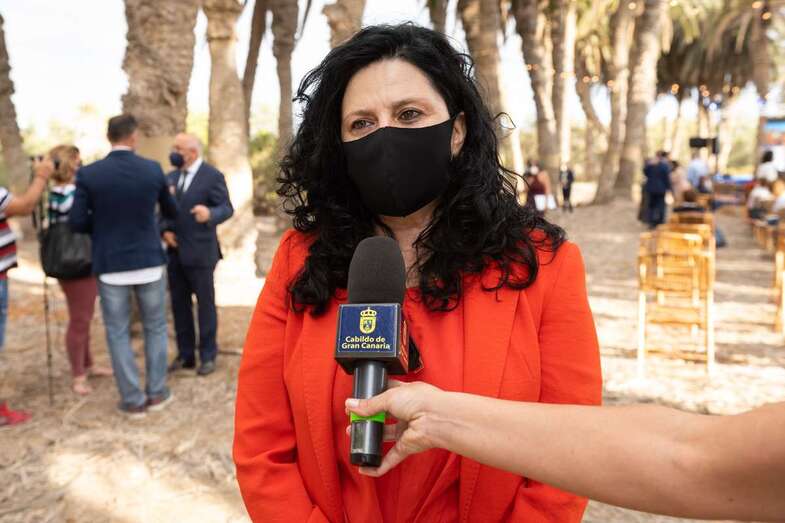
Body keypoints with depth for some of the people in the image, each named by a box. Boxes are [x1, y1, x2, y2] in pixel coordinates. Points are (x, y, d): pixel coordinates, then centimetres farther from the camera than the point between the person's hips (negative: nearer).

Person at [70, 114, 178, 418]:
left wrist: (103, 224, 13)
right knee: (156, 327, 16)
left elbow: (77, 223, -8)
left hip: (110, 265, -1)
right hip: (149, 261, 1)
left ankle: (133, 400, 14)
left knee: (118, 333, 10)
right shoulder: (153, 170, -4)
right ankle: (157, 392, 21)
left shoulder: (88, 174, -7)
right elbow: (171, 212, 11)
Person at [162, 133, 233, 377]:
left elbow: (226, 208, -13)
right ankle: (185, 354, 25)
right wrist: (165, 230, -3)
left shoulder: (212, 176, -8)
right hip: (175, 252, 6)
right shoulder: (171, 177, 11)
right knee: (179, 304, 12)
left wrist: (209, 214, -34)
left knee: (205, 304, 4)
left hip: (200, 252, -6)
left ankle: (208, 356, 16)